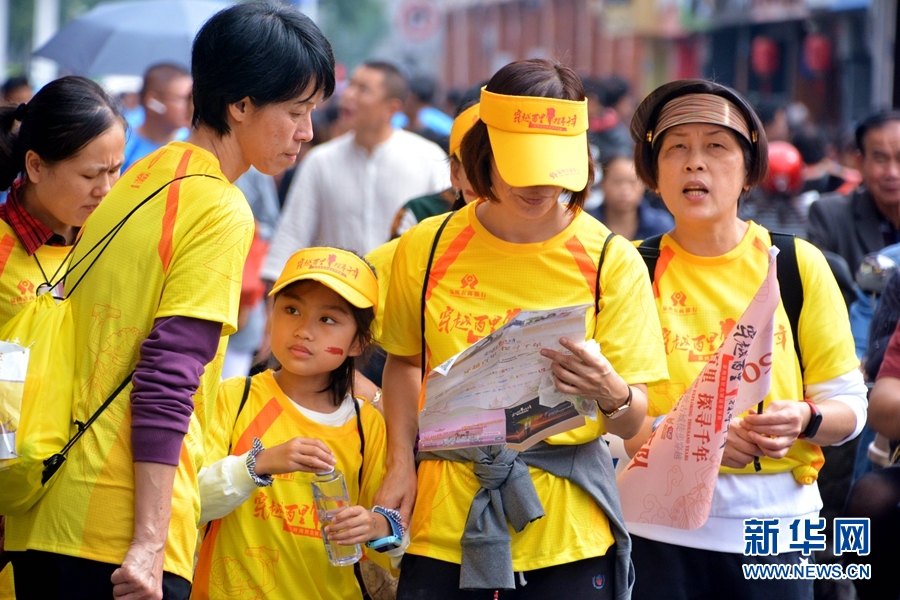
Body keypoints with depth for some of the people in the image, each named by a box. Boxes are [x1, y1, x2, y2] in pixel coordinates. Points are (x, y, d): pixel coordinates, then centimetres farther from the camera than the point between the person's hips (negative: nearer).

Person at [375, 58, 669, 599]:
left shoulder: (611, 260, -5)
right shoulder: (426, 247, 0)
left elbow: (634, 423, -4)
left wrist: (611, 393, -26)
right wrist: (400, 462, 3)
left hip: (566, 535, -1)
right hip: (444, 524, 1)